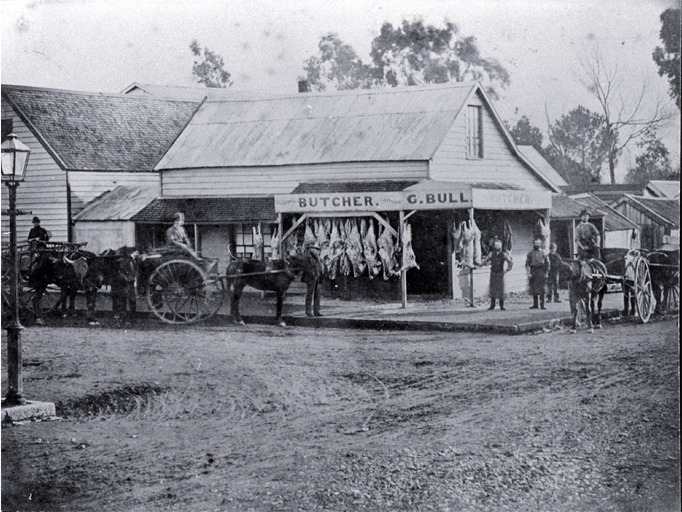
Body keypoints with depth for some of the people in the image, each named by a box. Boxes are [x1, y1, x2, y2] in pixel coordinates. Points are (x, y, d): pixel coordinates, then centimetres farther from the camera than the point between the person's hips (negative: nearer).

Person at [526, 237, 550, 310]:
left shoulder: (543, 253, 7)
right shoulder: (530, 254, 10)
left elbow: (547, 264, 8)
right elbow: (527, 264, 6)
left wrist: (546, 274, 0)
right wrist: (528, 273, -5)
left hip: (541, 271, -2)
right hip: (533, 272, 2)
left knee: (541, 289, -7)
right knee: (534, 289, 3)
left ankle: (542, 305, -6)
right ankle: (535, 304, 11)